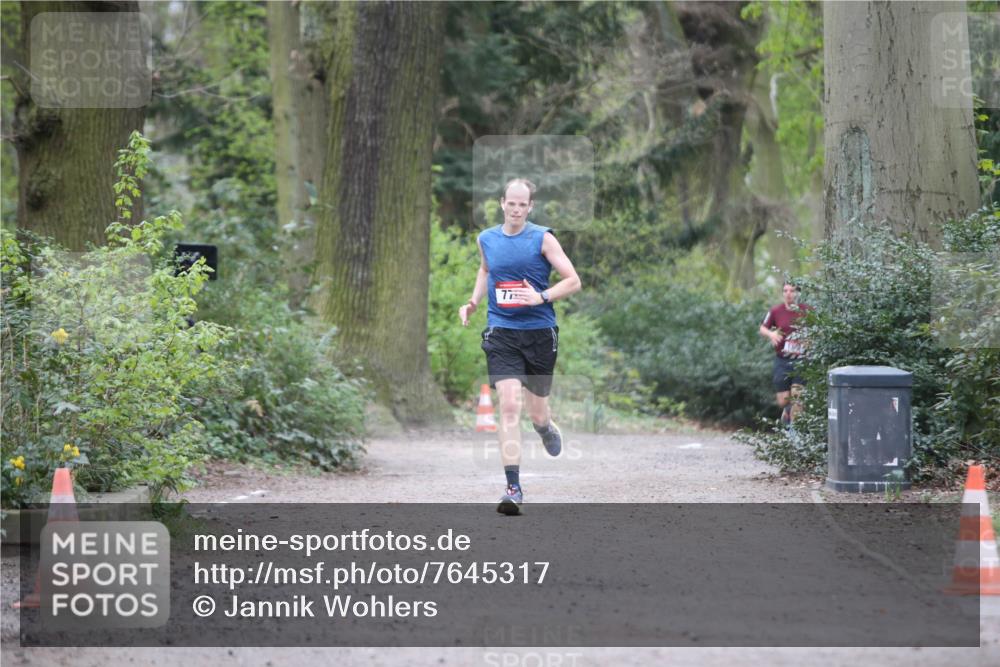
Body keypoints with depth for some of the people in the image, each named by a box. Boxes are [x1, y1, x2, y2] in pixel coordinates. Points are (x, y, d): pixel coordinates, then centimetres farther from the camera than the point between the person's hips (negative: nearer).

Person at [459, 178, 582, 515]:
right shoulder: (486, 239, 6)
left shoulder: (542, 238, -4)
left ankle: (547, 428, 49)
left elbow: (573, 281, -5)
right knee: (509, 406, -15)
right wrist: (473, 303, 14)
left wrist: (541, 297, -19)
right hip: (501, 333, 1)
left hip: (539, 332, -1)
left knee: (537, 413, 9)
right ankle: (513, 488, -17)